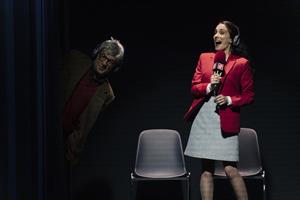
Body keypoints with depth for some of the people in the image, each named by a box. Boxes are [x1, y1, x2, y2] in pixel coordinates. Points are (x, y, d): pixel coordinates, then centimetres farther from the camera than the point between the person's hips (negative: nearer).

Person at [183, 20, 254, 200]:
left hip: (226, 122, -4)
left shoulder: (242, 63, 2)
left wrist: (229, 100, -14)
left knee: (231, 170, -8)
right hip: (203, 119, 4)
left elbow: (249, 95, 2)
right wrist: (208, 86, -10)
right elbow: (194, 87, 10)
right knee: (207, 170, 7)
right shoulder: (204, 58, 13)